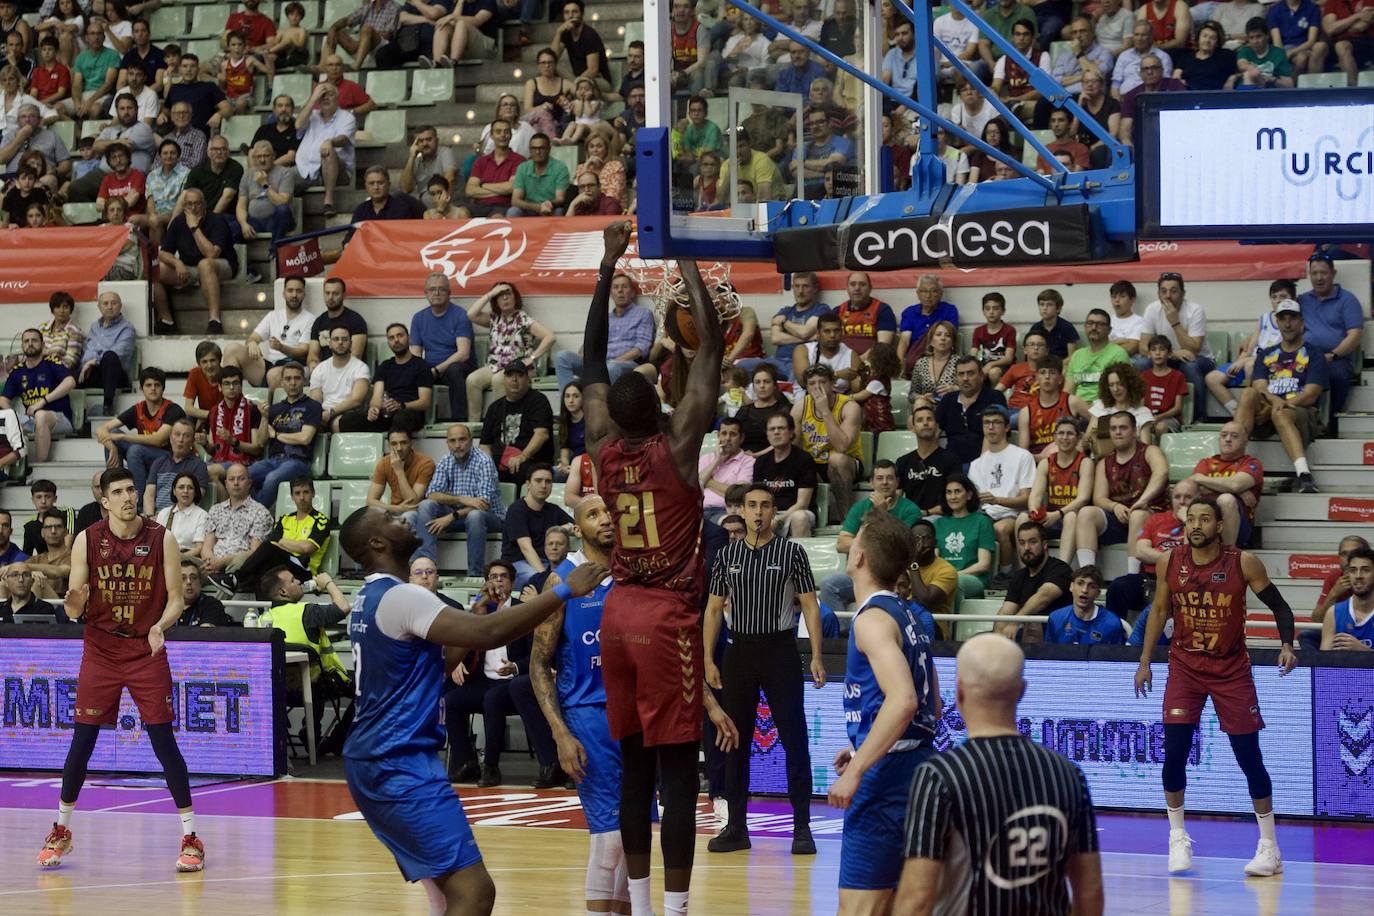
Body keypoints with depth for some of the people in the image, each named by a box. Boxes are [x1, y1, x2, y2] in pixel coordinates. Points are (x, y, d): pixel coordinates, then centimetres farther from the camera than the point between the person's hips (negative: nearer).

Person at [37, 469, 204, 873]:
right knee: (82, 742, 2)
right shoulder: (87, 541, -4)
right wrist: (75, 604, -26)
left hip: (148, 653, -1)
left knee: (164, 741, -6)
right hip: (100, 652, 1)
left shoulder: (161, 539, -5)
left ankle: (191, 838, -1)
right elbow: (74, 611, -2)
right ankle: (60, 832, 18)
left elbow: (176, 598, -2)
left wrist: (160, 626, -22)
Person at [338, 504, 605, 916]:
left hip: (373, 761, 11)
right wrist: (564, 592, -24)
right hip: (400, 764, -11)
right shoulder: (401, 597, -16)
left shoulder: (369, 598, 15)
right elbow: (488, 633, -28)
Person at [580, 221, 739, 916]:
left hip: (619, 616, 5)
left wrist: (608, 266, 14)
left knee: (635, 765, 9)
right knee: (677, 770, -6)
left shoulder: (604, 451, 2)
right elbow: (711, 347, -9)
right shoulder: (677, 448, -10)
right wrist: (687, 260, -3)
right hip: (669, 620, -5)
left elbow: (593, 360, 13)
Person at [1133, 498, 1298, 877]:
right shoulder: (1170, 562, -3)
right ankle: (1178, 838, 8)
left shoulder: (1243, 563, -11)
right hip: (1185, 665, 2)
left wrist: (1286, 644, -20)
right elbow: (1159, 610, 10)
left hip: (1232, 669, -2)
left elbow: (1279, 606, -3)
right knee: (1174, 752, -9)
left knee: (1249, 756, -1)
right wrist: (1144, 660, 8)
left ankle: (1269, 847, 10)